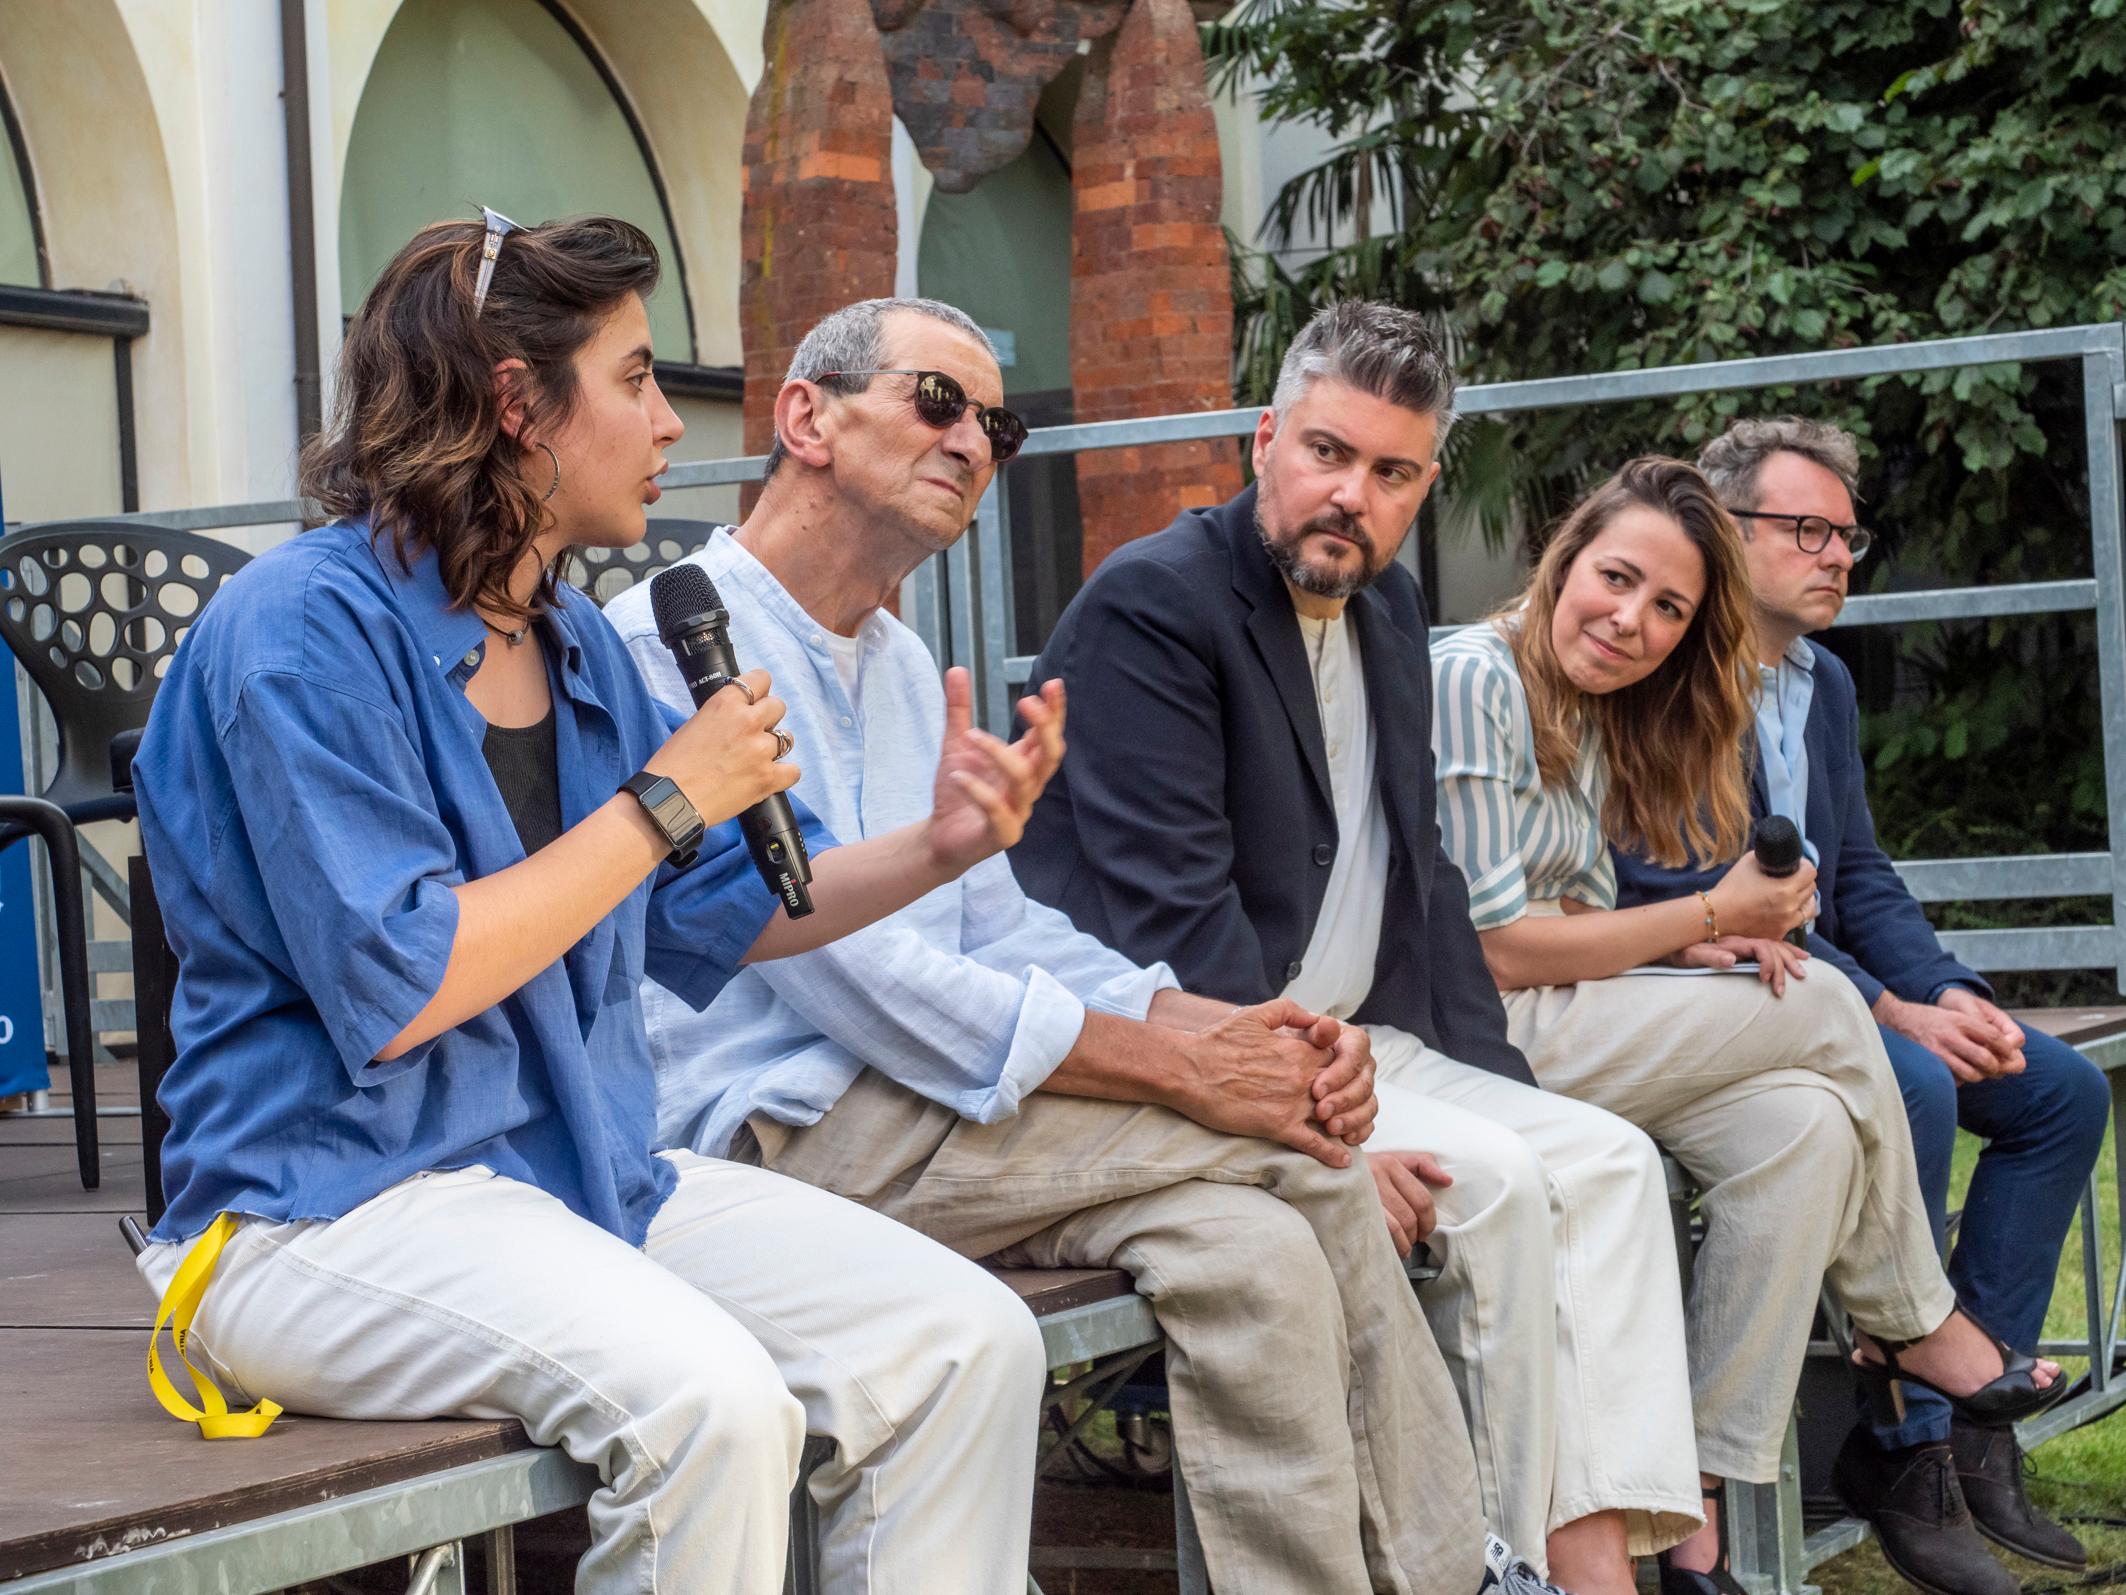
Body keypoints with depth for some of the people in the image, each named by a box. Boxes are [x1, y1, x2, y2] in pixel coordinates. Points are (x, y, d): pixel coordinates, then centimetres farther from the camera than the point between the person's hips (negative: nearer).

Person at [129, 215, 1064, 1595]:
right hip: (333, 1204, -8)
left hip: (587, 1162, 8)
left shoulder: (575, 640, 13)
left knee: (971, 1340, -8)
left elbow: (711, 912, 21)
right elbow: (395, 991, -20)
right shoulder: (307, 626, -13)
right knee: (708, 1400, -33)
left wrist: (936, 850, 6)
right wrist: (664, 802, -14)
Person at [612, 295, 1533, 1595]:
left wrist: (1225, 1030, -4)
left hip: (920, 1114, 9)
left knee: (1266, 1247, -17)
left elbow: (1003, 930, 17)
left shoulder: (903, 668, 23)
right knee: (1297, 1150, -17)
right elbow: (840, 966, -18)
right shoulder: (674, 642, -9)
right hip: (783, 1132, -9)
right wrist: (1185, 1072, -19)